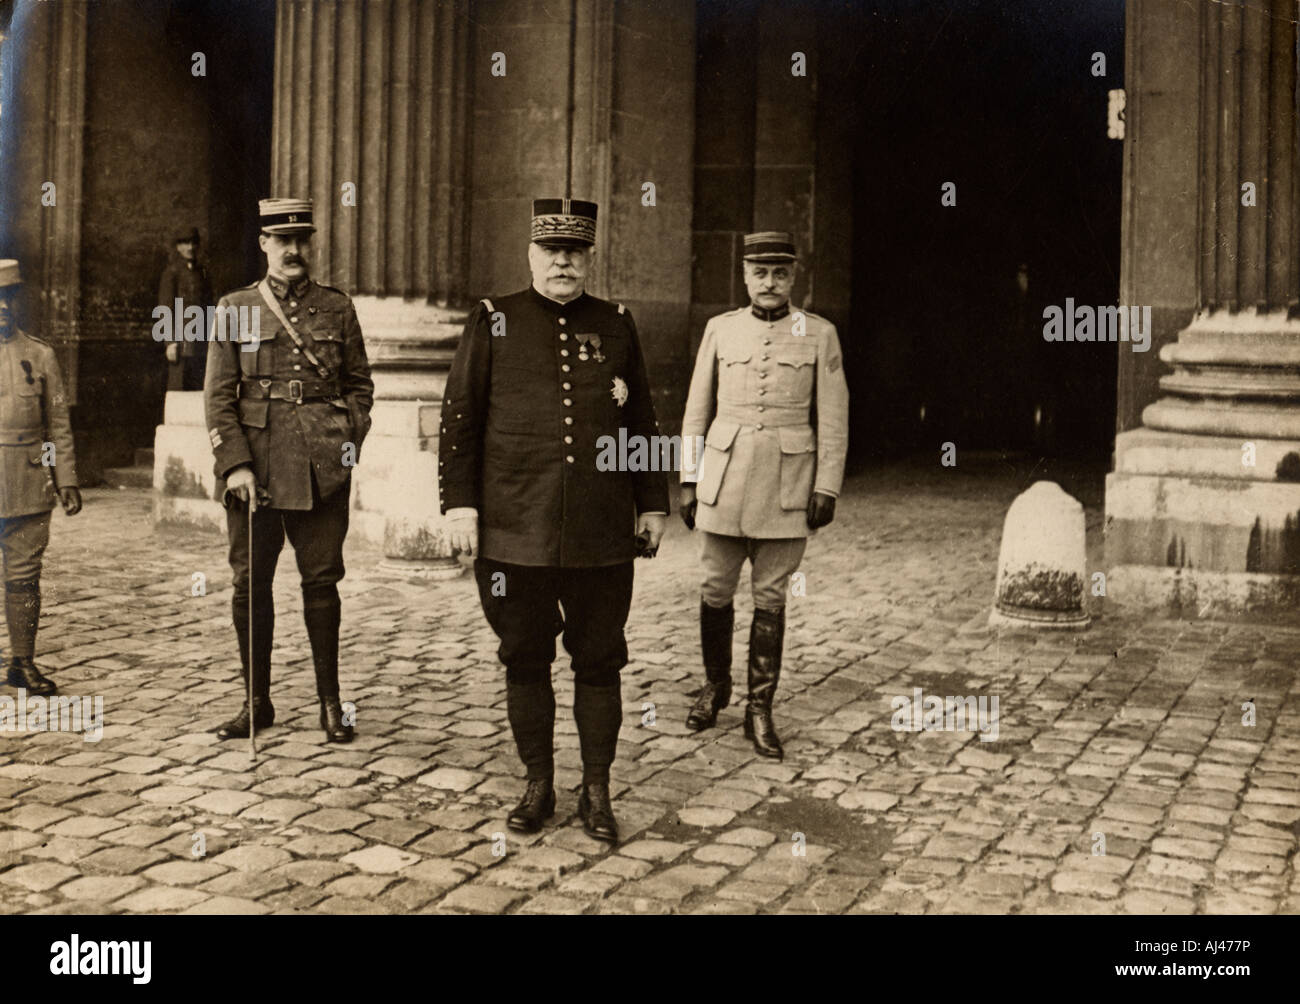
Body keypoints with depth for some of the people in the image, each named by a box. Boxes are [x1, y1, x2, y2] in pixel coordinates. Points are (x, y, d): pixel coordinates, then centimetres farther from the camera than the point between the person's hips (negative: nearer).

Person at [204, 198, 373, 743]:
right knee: (250, 583, 5)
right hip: (256, 467, 0)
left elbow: (361, 385, 13)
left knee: (321, 581, 4)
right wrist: (235, 464, -7)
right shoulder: (235, 308, 6)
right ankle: (256, 702, 18)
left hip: (322, 469, 0)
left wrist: (349, 442, -1)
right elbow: (218, 394, 2)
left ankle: (330, 704, 14)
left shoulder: (337, 307, 9)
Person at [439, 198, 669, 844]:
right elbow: (459, 417, 2)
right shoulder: (493, 322, 3)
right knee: (525, 661, 8)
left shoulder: (616, 326, 9)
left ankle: (597, 792, 20)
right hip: (515, 533, -1)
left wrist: (653, 504, 10)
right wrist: (459, 504, -5)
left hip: (601, 539, 1)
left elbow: (641, 423, 13)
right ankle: (538, 785, 24)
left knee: (599, 663, 7)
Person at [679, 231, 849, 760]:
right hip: (725, 480, 2)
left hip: (786, 485, -1)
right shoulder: (720, 329, 6)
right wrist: (689, 481, 5)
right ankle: (716, 686, 29)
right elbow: (697, 411, 10)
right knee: (715, 590, 7)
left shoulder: (819, 334, 2)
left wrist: (827, 489, -3)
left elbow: (833, 419, 2)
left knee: (770, 597, 3)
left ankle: (760, 710, 12)